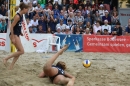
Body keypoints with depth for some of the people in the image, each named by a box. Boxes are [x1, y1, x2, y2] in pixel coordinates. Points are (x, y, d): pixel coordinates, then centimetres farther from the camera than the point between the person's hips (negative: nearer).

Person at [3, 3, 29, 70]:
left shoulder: (21, 16, 10)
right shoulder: (17, 16, -18)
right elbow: (11, 27, -20)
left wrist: (20, 32, 13)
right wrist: (13, 38, -21)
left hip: (17, 35, 10)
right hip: (14, 35, -10)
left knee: (19, 51, 10)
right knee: (21, 51, -9)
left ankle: (11, 67, 13)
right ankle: (6, 58, -3)